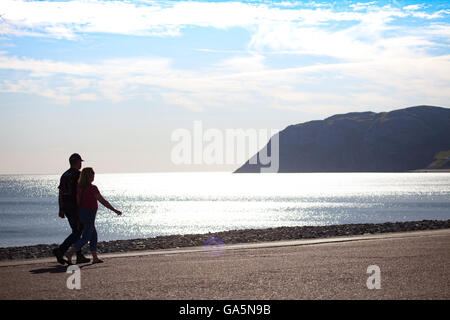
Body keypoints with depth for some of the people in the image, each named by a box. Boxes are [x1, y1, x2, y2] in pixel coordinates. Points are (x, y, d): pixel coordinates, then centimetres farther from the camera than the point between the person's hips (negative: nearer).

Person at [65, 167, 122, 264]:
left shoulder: (80, 187, 2)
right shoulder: (92, 188, -19)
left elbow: (77, 201, 7)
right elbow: (103, 201, -17)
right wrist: (115, 210, -10)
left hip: (82, 213, 8)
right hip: (89, 215, -8)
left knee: (94, 235, 16)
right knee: (85, 238, -2)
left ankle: (95, 257, 17)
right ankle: (69, 254, -11)